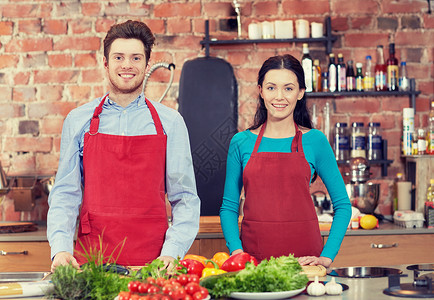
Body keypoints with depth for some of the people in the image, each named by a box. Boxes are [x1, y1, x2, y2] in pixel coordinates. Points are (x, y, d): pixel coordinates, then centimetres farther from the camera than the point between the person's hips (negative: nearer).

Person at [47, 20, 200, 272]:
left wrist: (171, 252, -9)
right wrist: (61, 248, -7)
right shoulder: (78, 121, 8)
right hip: (90, 258, 1)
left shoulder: (170, 122, 5)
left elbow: (185, 199, 4)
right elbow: (65, 194, 7)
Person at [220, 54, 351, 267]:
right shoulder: (241, 142, 5)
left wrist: (327, 257, -4)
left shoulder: (315, 140, 2)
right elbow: (229, 207, 9)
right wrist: (236, 250, -6)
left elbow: (342, 205, 6)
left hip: (304, 255, -1)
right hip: (253, 255, 1)